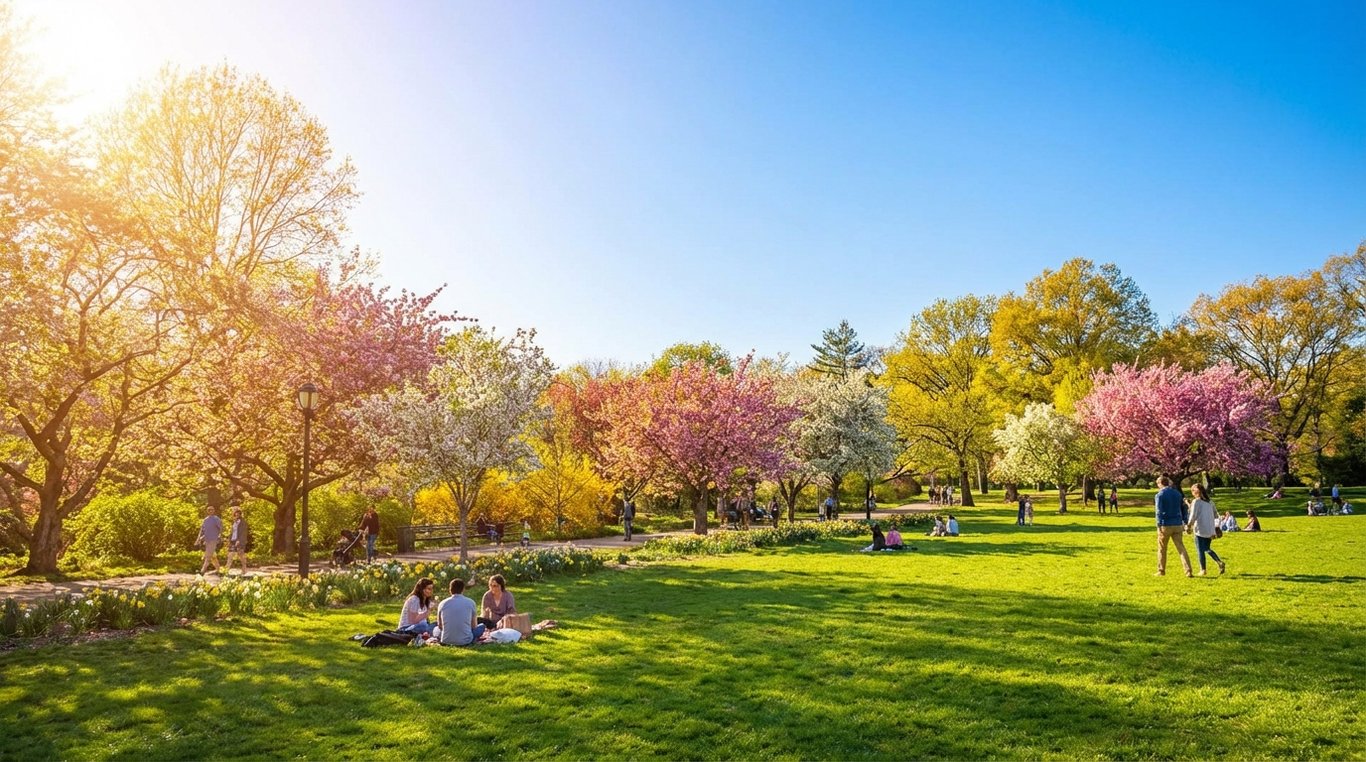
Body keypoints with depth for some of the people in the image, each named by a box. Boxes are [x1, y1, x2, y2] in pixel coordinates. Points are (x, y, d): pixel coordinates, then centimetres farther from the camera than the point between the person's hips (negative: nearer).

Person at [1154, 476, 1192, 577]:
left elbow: (1159, 511, -13)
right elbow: (1183, 508, 14)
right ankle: (1188, 571, -6)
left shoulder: (1160, 495, -7)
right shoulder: (1177, 493, 10)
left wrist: (1159, 525, -12)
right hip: (1178, 525, 4)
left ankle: (1161, 571, 14)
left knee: (1162, 549, 8)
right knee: (1181, 548, 3)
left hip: (1165, 525, -4)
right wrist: (1185, 522, 18)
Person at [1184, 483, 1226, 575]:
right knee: (1207, 549, 19)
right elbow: (1216, 516, 13)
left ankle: (1203, 570, 5)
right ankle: (1220, 562, 0)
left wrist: (1188, 526, 0)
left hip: (1200, 530, -6)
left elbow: (1193, 516, -13)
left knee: (1200, 550, 2)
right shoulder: (1210, 502, 10)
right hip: (1210, 530, 7)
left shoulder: (1196, 501, -10)